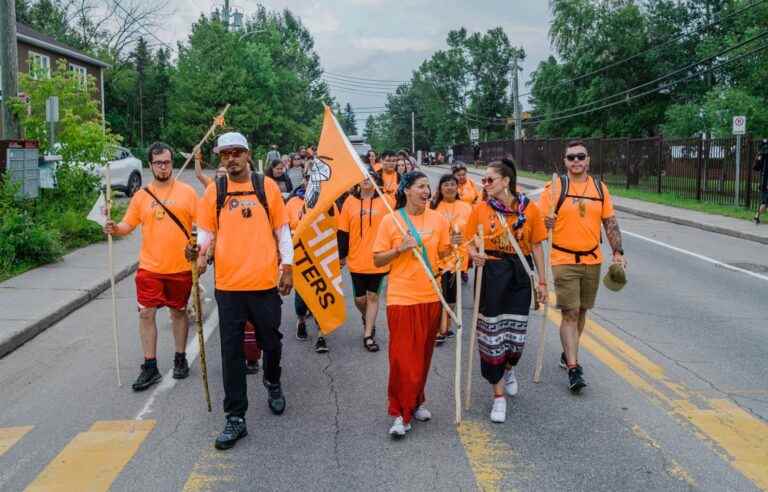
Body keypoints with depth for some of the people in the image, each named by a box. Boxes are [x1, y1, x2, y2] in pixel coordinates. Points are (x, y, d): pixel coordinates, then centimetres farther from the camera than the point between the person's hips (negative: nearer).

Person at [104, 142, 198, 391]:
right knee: (146, 314, 0)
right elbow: (128, 225, 5)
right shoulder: (141, 196, 4)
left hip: (180, 267, -1)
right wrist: (115, 229, -16)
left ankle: (180, 358, 29)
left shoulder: (187, 192, -2)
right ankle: (150, 367, 10)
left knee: (179, 312, 12)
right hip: (149, 268, 2)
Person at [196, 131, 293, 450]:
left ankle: (272, 383, 45)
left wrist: (287, 266, 4)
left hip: (265, 281, 0)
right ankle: (235, 418, 10)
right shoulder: (214, 191, 4)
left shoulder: (267, 186, 2)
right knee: (231, 350, 2)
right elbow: (206, 230, 6)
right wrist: (202, 249, -15)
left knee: (271, 341, 13)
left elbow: (282, 229, 7)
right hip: (228, 283, 1)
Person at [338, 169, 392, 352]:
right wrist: (342, 254, 5)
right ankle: (367, 318, 41)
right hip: (356, 260, 2)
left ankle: (368, 335, 14)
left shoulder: (385, 201, -3)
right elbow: (343, 231, 5)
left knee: (373, 296, 5)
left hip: (378, 259, -1)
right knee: (359, 298, 8)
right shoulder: (350, 201, 1)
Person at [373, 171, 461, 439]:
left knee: (423, 354, 13)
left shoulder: (437, 219, 4)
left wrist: (452, 245, -8)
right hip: (401, 297, -4)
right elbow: (377, 260, -3)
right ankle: (400, 413, 7)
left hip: (430, 296, 4)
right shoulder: (391, 220, -6)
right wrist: (399, 249, -18)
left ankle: (416, 402, 31)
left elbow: (442, 254, 12)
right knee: (402, 356, -4)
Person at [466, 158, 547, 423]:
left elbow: (536, 246, 2)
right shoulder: (481, 208, -3)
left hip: (520, 274, 0)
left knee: (516, 331, 6)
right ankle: (499, 395, 15)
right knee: (491, 333, 1)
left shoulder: (529, 208, -3)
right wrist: (474, 254, -20)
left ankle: (509, 367, 43)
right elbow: (470, 242, 3)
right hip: (491, 272, 0)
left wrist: (542, 281, 4)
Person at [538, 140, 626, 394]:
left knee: (581, 311, 15)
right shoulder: (554, 188, -6)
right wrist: (548, 221, -28)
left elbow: (610, 222, 11)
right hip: (565, 261, -4)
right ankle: (573, 369, -4)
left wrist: (618, 252, 4)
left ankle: (568, 354, 32)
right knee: (570, 313, -8)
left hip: (592, 260, 4)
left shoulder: (600, 187, 6)